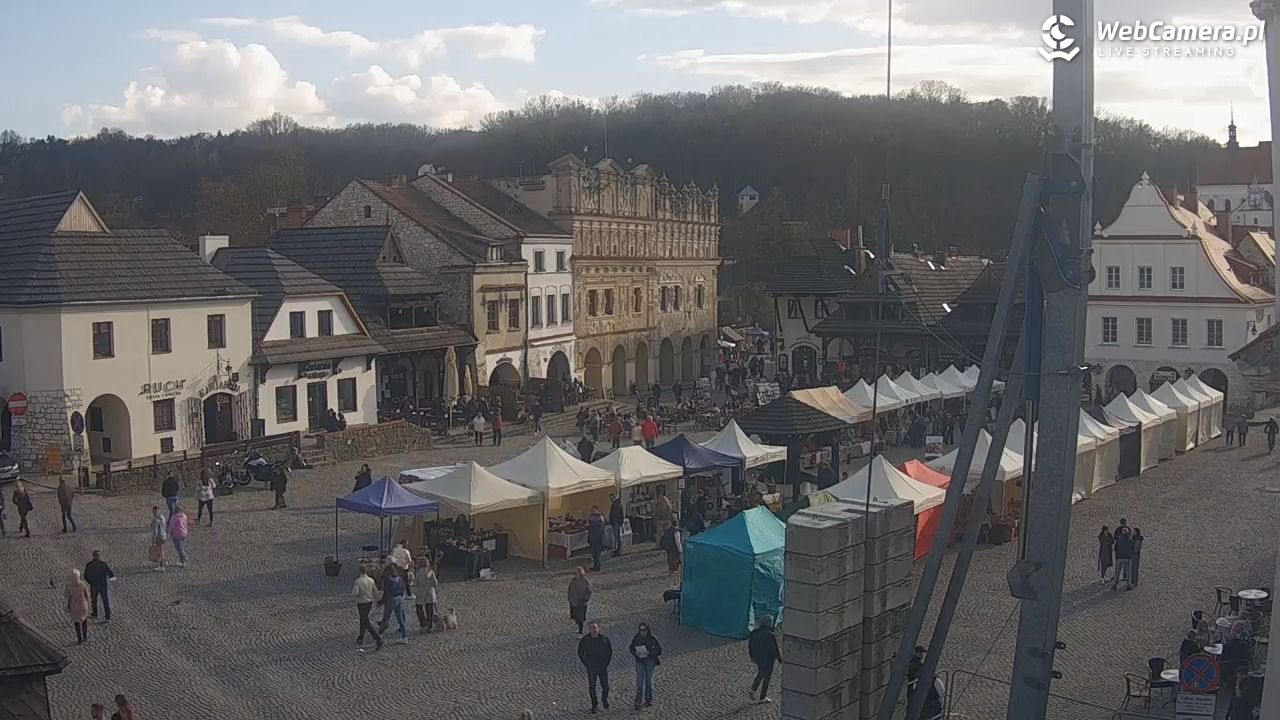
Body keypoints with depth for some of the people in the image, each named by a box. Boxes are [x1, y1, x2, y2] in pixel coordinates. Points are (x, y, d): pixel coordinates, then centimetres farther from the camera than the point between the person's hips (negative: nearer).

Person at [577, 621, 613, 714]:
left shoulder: (604, 638, -6)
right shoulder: (584, 639, -8)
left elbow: (610, 651, 7)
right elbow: (580, 653, 3)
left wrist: (607, 663, 2)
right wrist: (586, 664, -1)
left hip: (603, 668, 0)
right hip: (591, 668, 0)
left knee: (605, 687, 0)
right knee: (592, 688, 4)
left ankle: (604, 699, 31)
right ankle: (594, 705, 21)